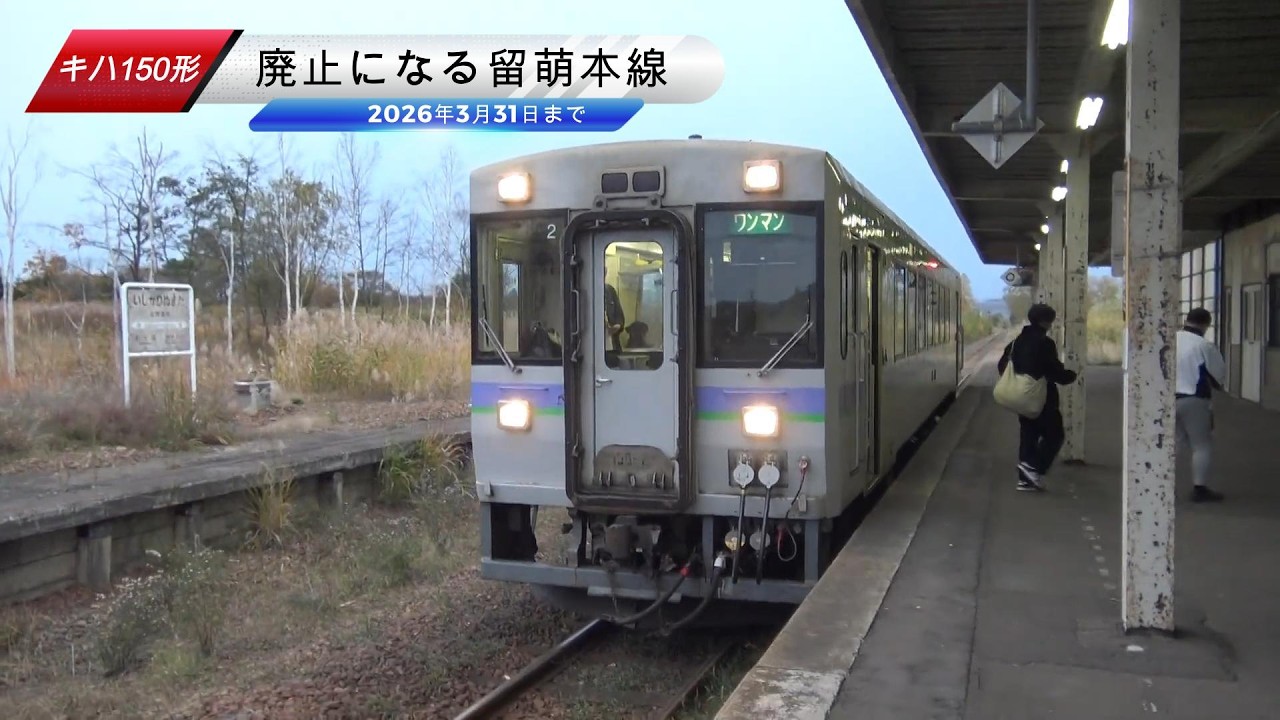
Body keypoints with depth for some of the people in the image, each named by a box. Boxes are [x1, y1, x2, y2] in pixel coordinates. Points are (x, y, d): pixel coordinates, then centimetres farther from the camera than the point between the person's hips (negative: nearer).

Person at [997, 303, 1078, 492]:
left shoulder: (1018, 341, 9)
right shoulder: (1045, 343, -15)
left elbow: (1002, 365, 13)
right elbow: (1055, 371, -17)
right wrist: (1071, 375, 1)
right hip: (1042, 397, -7)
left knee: (1028, 435, 10)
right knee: (1055, 434, 4)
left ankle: (1026, 478, 9)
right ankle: (1034, 467, -11)